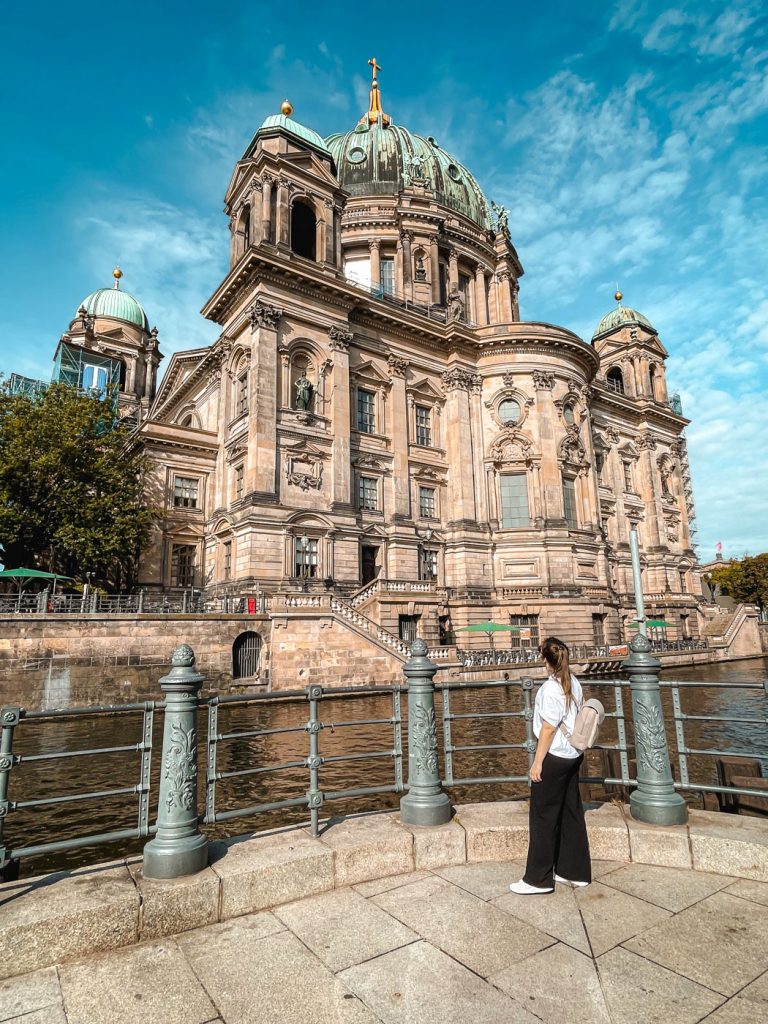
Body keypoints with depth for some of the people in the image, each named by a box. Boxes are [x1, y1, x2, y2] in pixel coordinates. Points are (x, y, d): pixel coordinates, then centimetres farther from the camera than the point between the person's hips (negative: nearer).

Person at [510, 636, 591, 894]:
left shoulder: (550, 688, -21)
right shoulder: (574, 684, 2)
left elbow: (548, 728, -19)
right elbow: (577, 718, 9)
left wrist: (538, 762, -12)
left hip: (554, 757, -8)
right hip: (573, 755, 8)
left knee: (542, 817, 4)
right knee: (571, 812, 17)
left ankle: (538, 879, 14)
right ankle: (575, 871, 30)